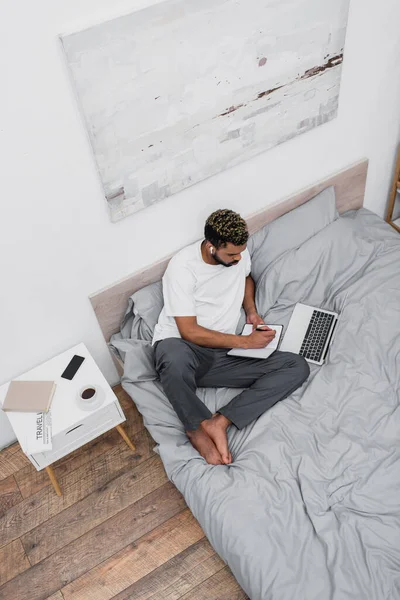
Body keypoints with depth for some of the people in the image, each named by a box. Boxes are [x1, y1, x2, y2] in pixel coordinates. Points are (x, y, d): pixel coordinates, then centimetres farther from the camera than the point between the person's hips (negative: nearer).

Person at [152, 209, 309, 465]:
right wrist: (246, 341, -18)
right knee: (176, 359, -45)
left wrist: (251, 310, 6)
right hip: (182, 347, -5)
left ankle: (220, 421, -22)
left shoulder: (239, 253, 0)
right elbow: (189, 332, -18)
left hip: (224, 354, 6)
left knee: (298, 367, -13)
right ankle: (198, 428, -16)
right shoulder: (183, 267, -17)